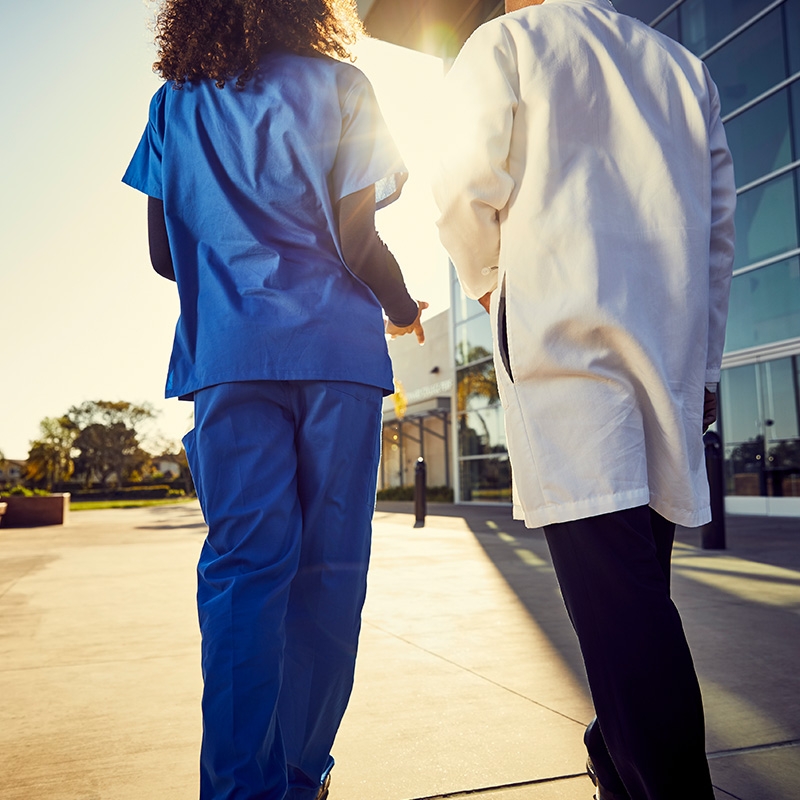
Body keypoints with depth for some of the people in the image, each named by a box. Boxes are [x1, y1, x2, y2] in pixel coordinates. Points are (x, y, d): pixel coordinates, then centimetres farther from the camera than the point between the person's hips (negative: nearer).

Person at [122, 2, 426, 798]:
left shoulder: (174, 104, 16)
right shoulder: (337, 87, 6)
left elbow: (164, 254, 12)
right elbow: (356, 241, -4)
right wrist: (405, 310, 15)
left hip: (225, 352, 3)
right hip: (333, 350, -2)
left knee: (241, 567, 1)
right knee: (326, 568, 4)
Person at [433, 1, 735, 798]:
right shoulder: (684, 66, 24)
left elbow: (467, 191, -1)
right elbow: (718, 223, 19)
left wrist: (486, 279, 19)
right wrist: (702, 365, 21)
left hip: (566, 333, -6)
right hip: (676, 344, 6)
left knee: (615, 588, -11)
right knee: (635, 577, 11)